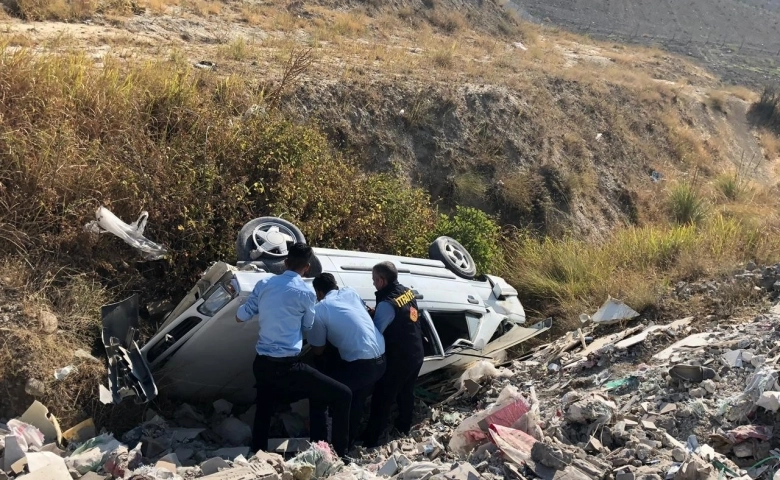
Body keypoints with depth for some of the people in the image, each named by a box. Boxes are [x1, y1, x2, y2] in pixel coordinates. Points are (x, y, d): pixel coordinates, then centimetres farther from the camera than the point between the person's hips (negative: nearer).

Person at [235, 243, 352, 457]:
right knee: (342, 395, -1)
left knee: (264, 410, 26)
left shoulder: (264, 284, 5)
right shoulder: (306, 292, -6)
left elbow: (240, 317, 12)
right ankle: (341, 456, -4)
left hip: (261, 363, 6)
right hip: (286, 366, -6)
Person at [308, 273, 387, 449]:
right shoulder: (350, 292, 11)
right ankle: (348, 443, 37)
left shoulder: (319, 310, -3)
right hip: (380, 359, 7)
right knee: (357, 402, 27)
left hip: (359, 364, -7)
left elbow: (318, 350, 6)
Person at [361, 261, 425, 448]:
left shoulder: (387, 303, -25)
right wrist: (376, 313, 7)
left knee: (382, 400, -1)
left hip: (398, 359, -9)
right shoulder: (407, 292, 3)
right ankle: (404, 428, 40)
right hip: (416, 354, 9)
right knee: (406, 393, 25)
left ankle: (370, 440, 5)